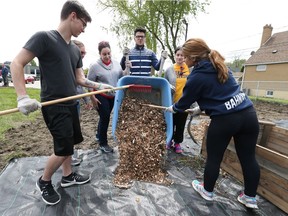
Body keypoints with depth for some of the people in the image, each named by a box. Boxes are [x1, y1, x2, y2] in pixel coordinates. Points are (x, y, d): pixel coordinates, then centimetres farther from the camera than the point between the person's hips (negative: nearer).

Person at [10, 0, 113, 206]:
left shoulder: (75, 50, 12)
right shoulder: (44, 37, -10)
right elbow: (17, 64, -13)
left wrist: (99, 85, -1)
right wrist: (23, 97, -25)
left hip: (71, 104, 8)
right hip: (54, 106, -7)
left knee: (69, 143, 16)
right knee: (64, 148, -3)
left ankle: (68, 176, 36)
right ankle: (44, 182, 24)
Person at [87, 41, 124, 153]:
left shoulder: (116, 63, 3)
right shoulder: (95, 66, -11)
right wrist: (93, 98, -12)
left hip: (113, 96, 5)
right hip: (101, 96, -5)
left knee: (105, 117, 17)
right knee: (105, 118, -3)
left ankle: (99, 134, 42)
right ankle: (103, 143, 14)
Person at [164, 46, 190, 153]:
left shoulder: (190, 69, -3)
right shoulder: (169, 69, -2)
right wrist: (168, 87, -14)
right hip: (171, 102, 0)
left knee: (181, 124, 13)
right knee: (171, 123, 14)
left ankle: (177, 142, 32)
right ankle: (170, 140, 37)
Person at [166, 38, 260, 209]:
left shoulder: (197, 77, -10)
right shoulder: (221, 67, 13)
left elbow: (185, 100, 3)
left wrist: (173, 108, 23)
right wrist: (200, 109, 26)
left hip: (224, 120, -7)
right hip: (249, 113, 8)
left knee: (214, 158, 13)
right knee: (249, 158, 17)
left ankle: (207, 191, 35)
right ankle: (250, 197, 35)